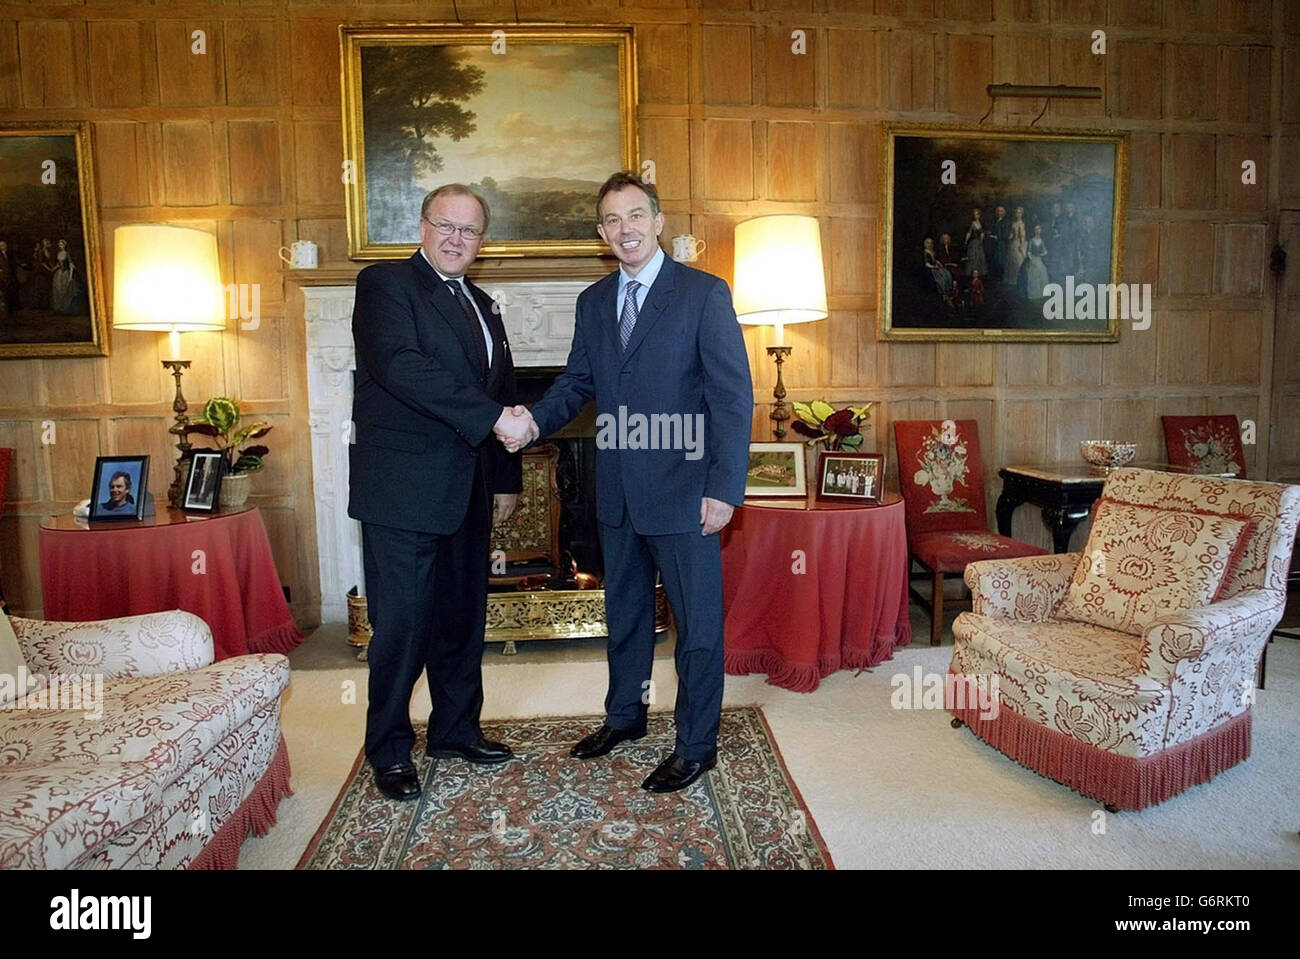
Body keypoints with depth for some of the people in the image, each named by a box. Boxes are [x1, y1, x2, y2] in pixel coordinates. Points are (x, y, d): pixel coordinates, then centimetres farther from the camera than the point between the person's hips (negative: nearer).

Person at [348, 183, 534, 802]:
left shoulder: (482, 306, 19)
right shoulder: (385, 285, -4)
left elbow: (504, 395, 22)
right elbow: (399, 365, -22)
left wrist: (506, 480, 16)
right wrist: (492, 417, -25)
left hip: (466, 492, 7)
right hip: (403, 489, -7)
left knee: (463, 617, 14)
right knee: (402, 623, -2)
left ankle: (457, 730, 30)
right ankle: (390, 750, 15)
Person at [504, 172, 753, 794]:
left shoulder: (704, 294, -8)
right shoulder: (593, 302, 10)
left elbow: (734, 396, -11)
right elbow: (576, 382, 13)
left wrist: (724, 489, -16)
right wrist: (532, 421, -6)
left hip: (683, 492, -5)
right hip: (618, 492, 6)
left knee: (697, 621, 5)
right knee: (624, 611, 20)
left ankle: (696, 745, 22)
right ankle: (625, 714, 40)